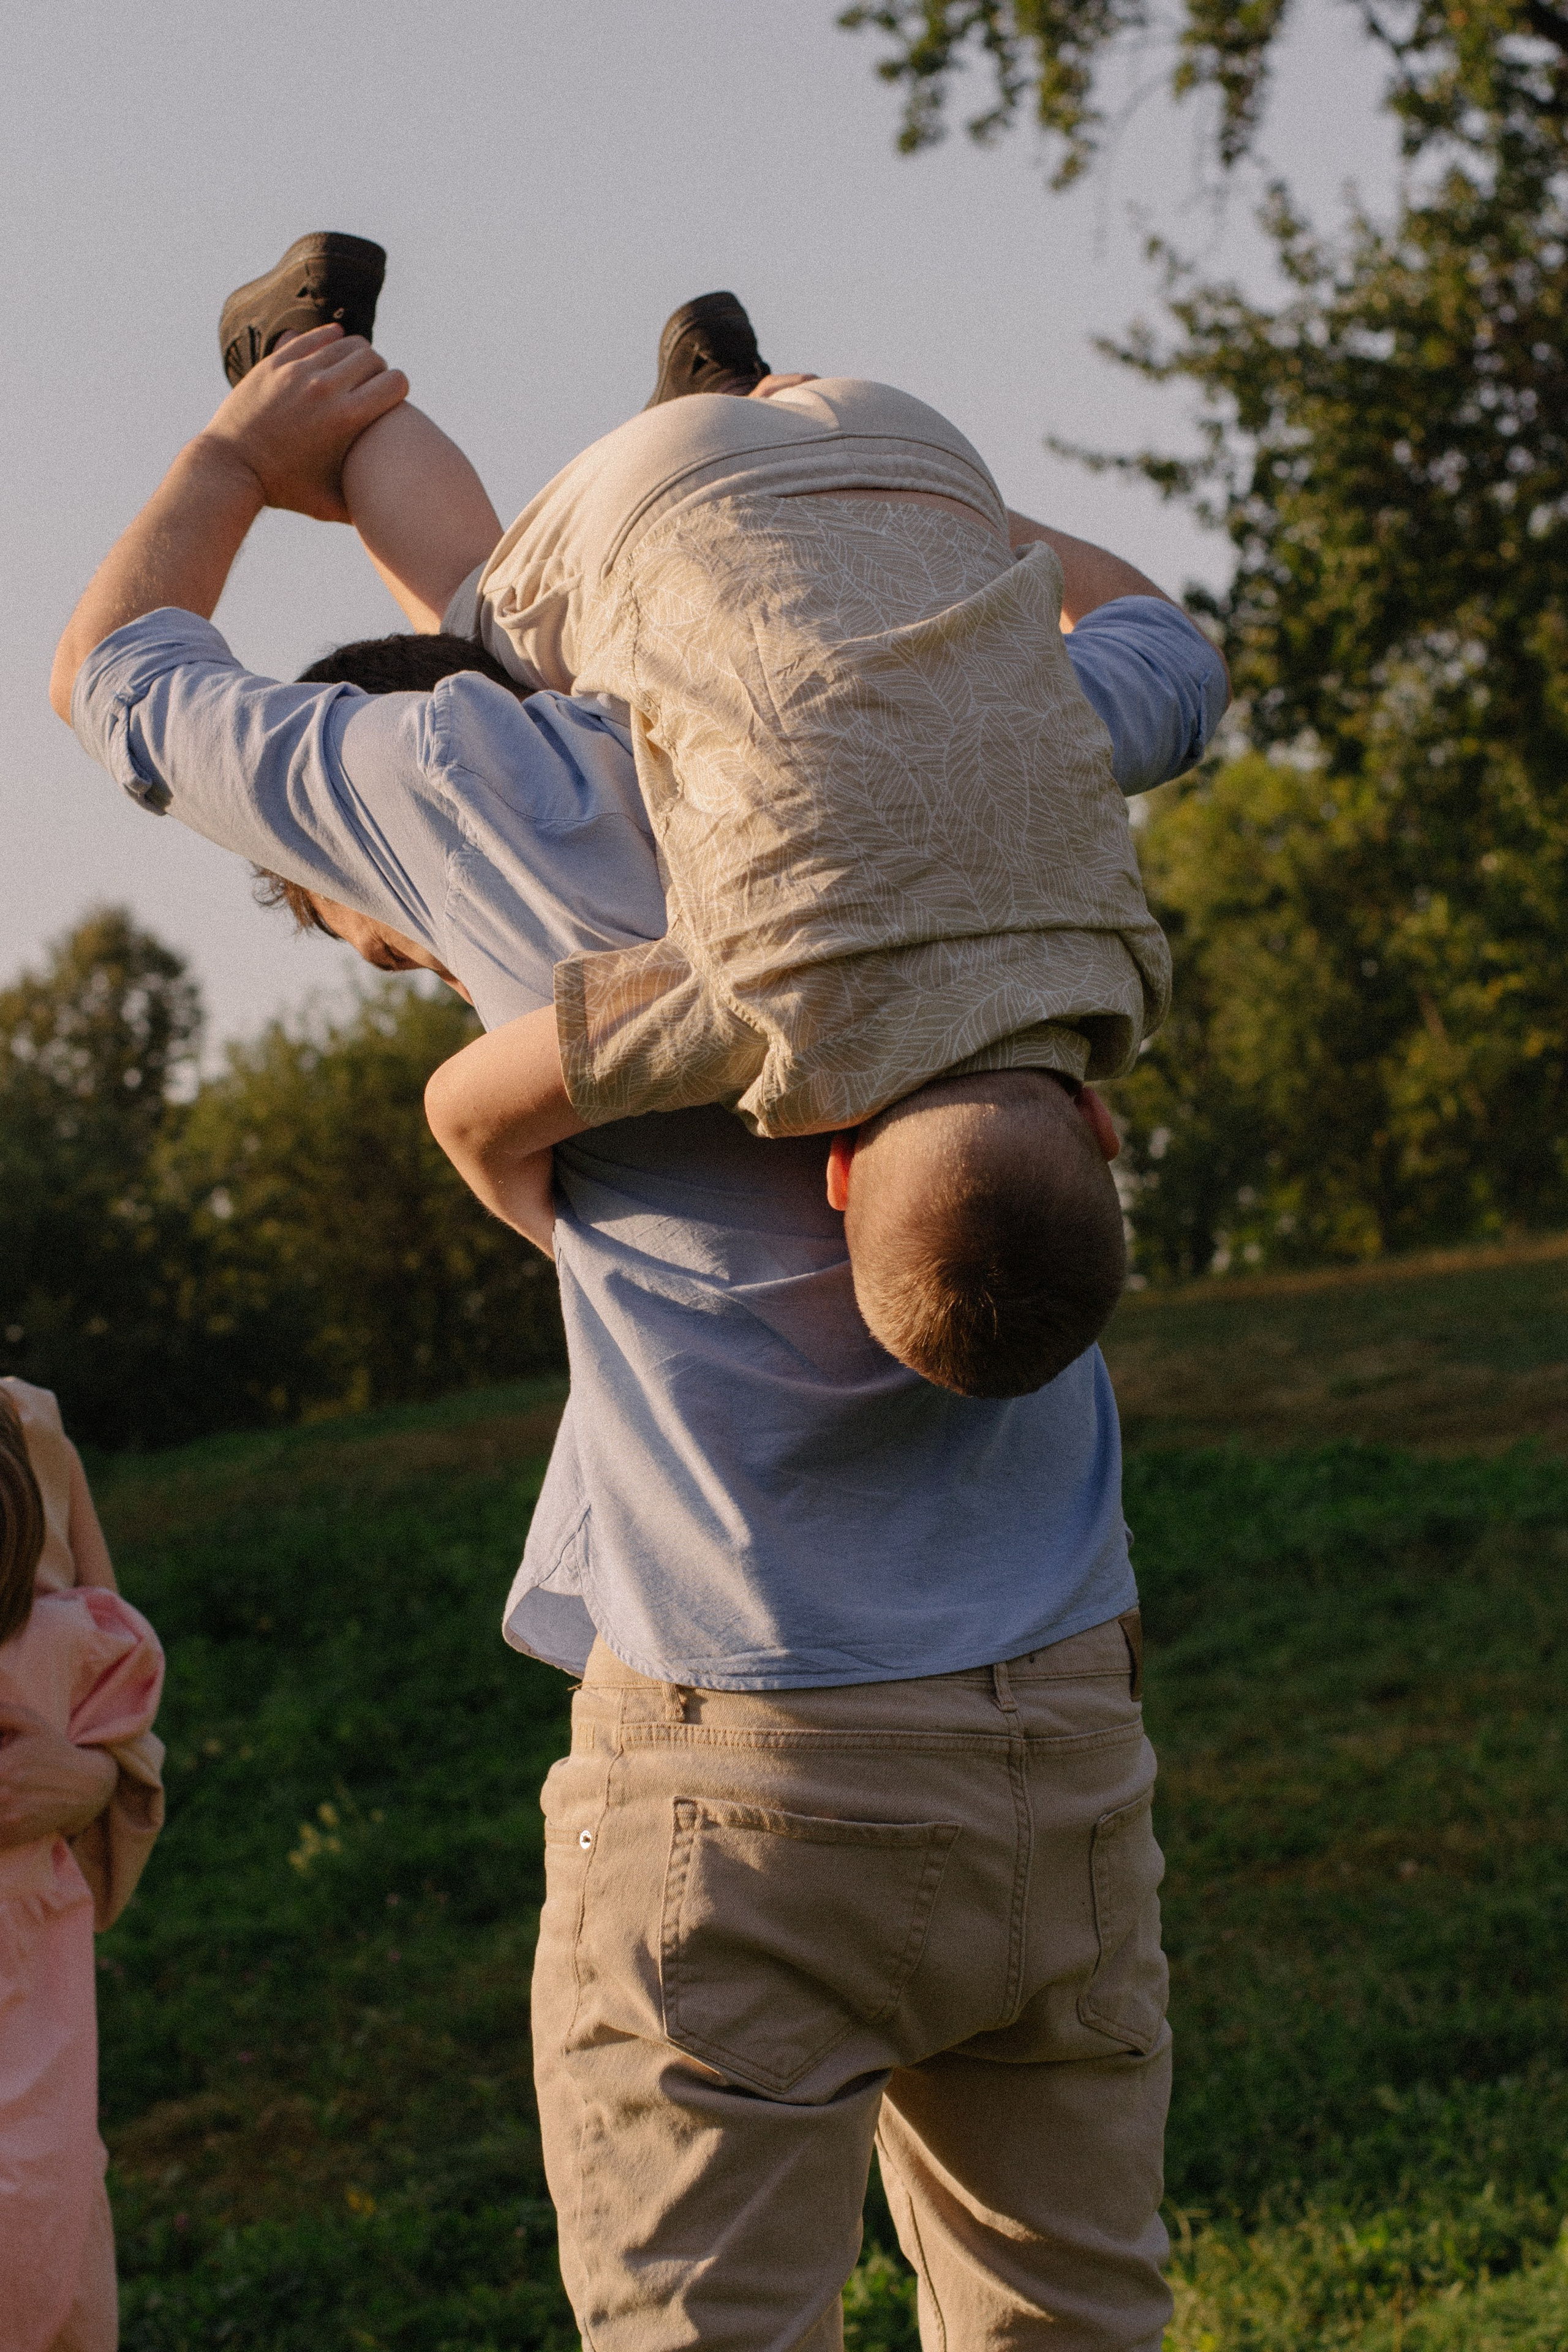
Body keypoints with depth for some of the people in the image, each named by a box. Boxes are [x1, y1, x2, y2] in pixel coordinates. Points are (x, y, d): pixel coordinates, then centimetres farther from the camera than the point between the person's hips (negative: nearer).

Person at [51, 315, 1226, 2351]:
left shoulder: (480, 780, 0)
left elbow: (114, 677, 18)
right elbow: (1163, 656, 35)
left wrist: (245, 458, 35)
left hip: (740, 1765, -5)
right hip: (1065, 1734, 5)